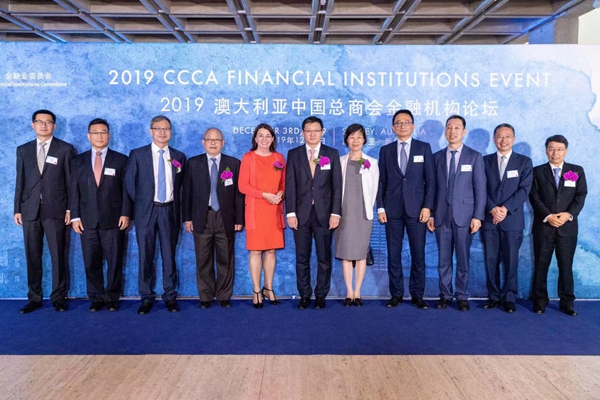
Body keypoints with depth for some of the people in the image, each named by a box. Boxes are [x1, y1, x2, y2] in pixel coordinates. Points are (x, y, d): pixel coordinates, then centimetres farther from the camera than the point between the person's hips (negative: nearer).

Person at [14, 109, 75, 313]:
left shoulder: (65, 149, 3)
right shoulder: (23, 150, 13)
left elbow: (71, 181, 0)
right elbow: (20, 181, 11)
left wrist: (70, 209, -5)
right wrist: (17, 209, 5)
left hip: (56, 210, -3)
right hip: (30, 210, 3)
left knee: (58, 256, 1)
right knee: (32, 257, 7)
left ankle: (59, 297, 12)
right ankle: (34, 298, 18)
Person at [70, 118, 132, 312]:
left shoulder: (120, 159, 5)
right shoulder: (78, 161, 11)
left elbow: (126, 189, 1)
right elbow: (74, 191, 7)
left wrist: (125, 214, -7)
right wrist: (75, 216, 0)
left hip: (113, 220, -2)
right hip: (87, 220, 2)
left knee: (114, 261, 4)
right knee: (91, 262, 6)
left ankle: (112, 298, 16)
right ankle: (96, 298, 18)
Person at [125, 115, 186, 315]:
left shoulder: (179, 156, 8)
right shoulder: (137, 154, 3)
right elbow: (129, 182, 6)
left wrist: (177, 208, 6)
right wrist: (140, 203, 4)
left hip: (169, 211, 1)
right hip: (146, 210, -1)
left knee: (169, 255, 6)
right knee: (146, 256, 4)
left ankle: (170, 296, 17)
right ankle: (146, 298, 15)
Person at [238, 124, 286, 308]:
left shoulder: (279, 158, 9)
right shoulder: (248, 157, -1)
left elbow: (284, 183, 14)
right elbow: (243, 186, -6)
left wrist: (280, 194, -8)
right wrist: (265, 195, -15)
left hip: (274, 210, 3)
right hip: (255, 210, -3)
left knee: (271, 250, 7)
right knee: (255, 250, -1)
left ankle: (268, 288, 20)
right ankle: (256, 291, 10)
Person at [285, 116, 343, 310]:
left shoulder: (332, 154, 5)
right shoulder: (294, 154, 6)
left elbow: (337, 185, 1)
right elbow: (290, 185, 1)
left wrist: (336, 213, -7)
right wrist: (291, 212, -6)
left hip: (324, 213, 0)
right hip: (301, 213, 1)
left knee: (324, 258, 6)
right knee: (302, 258, 7)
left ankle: (321, 295, 19)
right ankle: (304, 295, 19)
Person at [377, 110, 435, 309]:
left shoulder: (424, 148, 6)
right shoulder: (386, 150, 10)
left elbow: (430, 180, 2)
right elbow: (381, 181, 7)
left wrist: (427, 206, -7)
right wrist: (380, 207, 0)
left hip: (416, 209, -1)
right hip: (392, 210, 1)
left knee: (418, 254, 3)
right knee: (393, 254, 5)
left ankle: (417, 295, 15)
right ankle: (396, 294, 16)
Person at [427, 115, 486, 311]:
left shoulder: (475, 157, 2)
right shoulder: (437, 156, 9)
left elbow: (480, 189, -1)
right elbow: (433, 187, 8)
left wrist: (478, 216, -8)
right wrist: (430, 214, 3)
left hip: (464, 215, -2)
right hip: (442, 215, 2)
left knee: (463, 258, 5)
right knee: (443, 258, 6)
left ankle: (462, 296, 17)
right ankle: (445, 295, 18)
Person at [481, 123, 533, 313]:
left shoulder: (524, 162, 6)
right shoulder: (485, 161, 10)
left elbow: (524, 190, -4)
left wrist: (505, 209, -15)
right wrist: (492, 209, -13)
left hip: (513, 219, -1)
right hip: (489, 219, 1)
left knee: (511, 261, 2)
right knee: (491, 260, 4)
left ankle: (509, 298, 13)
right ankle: (493, 296, 14)